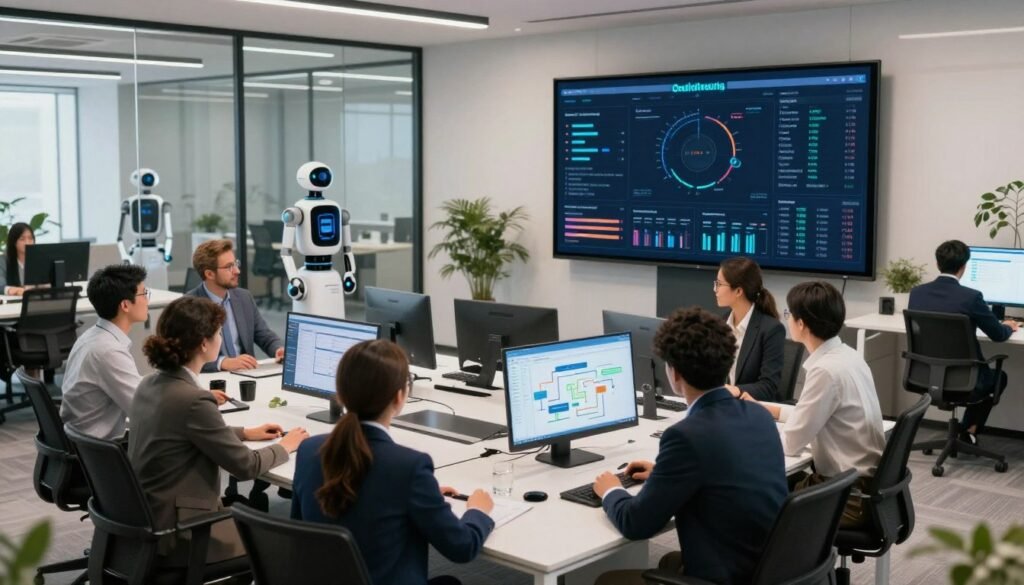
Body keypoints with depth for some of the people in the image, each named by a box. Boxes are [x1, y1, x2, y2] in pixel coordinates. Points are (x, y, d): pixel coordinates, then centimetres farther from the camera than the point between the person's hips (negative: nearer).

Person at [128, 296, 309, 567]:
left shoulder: (150, 384, 2)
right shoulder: (193, 400, -24)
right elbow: (245, 465, -15)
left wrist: (245, 432, 21)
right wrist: (285, 446, 3)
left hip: (147, 517, 9)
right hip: (175, 532, -9)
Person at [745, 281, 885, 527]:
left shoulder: (826, 370, -24)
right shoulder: (846, 355, 3)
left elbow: (791, 443, -18)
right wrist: (765, 409, 20)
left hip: (850, 497, -8)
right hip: (863, 483, 8)